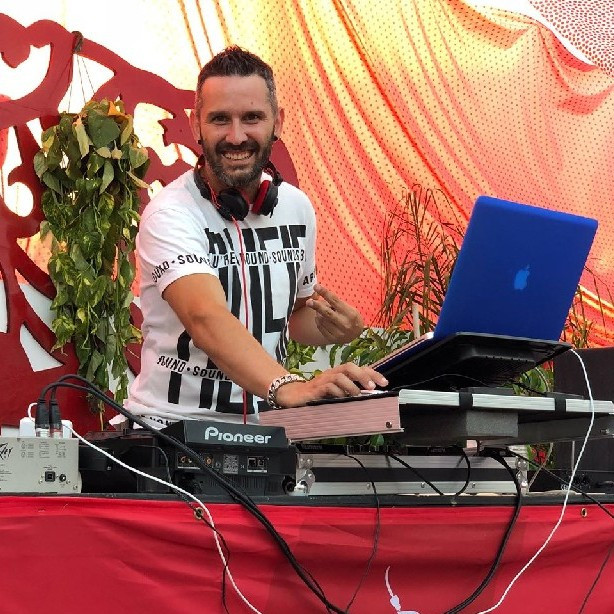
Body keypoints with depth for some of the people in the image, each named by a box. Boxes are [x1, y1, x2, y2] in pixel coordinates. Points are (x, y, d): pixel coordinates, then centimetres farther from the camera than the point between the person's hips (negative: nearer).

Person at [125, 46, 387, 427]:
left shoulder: (297, 207, 7)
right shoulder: (170, 214, -13)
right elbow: (206, 318, -30)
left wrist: (334, 328, -1)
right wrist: (287, 388, -46)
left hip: (265, 428, 5)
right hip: (172, 427, -5)